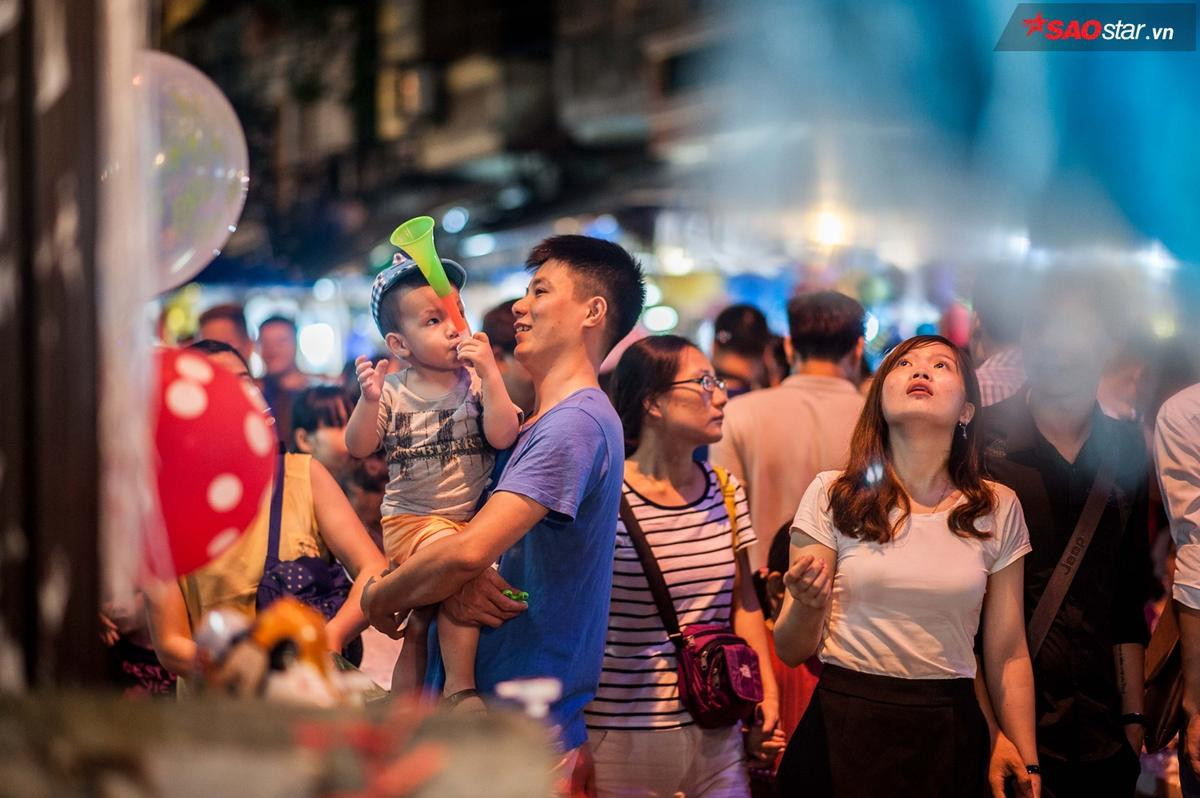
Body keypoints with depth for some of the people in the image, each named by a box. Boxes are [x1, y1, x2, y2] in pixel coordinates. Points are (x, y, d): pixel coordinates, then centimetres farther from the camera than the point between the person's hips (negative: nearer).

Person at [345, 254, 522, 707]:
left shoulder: (477, 383, -3)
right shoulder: (393, 392, -3)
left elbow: (503, 436, -15)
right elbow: (358, 447, -8)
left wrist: (489, 374, -23)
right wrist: (369, 401, -25)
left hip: (473, 518, 2)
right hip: (410, 521, -2)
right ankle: (459, 686, -21)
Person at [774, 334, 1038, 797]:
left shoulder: (997, 509, 3)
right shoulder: (833, 496, -3)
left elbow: (1008, 655, 8)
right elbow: (792, 651, -2)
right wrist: (808, 605, -23)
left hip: (950, 733, 2)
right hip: (845, 725, -1)